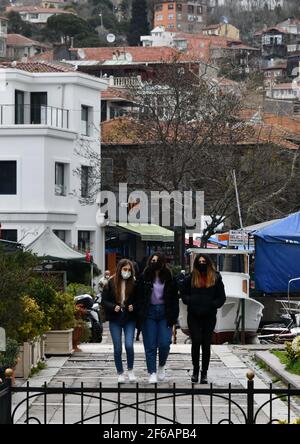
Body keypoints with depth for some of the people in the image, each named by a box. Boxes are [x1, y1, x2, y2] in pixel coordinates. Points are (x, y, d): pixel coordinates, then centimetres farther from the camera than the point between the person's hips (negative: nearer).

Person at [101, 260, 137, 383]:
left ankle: (130, 370, 9)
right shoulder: (111, 283, -3)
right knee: (117, 348, 3)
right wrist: (113, 307, -17)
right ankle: (120, 373, 17)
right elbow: (104, 300, 0)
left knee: (129, 345, -13)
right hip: (115, 319, 1)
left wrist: (134, 306, -13)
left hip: (129, 319, 0)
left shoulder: (134, 284, -2)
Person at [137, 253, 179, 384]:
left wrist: (173, 317, -3)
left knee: (164, 343, -7)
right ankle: (152, 373, 5)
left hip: (164, 314, 0)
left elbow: (174, 299, 3)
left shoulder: (169, 279, 1)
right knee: (150, 346, 0)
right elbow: (139, 297, 1)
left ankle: (161, 366, 20)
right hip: (149, 313, 0)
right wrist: (140, 315, -7)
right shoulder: (144, 278, 0)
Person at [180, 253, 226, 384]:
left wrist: (212, 304, -12)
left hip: (209, 316, 0)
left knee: (206, 344, 3)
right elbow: (183, 295, 9)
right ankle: (195, 370, 7)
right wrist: (192, 301, -10)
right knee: (196, 342, -9)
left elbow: (221, 298, 5)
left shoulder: (216, 279, 3)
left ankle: (204, 373, 11)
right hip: (194, 316, 0)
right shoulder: (190, 279, 4)